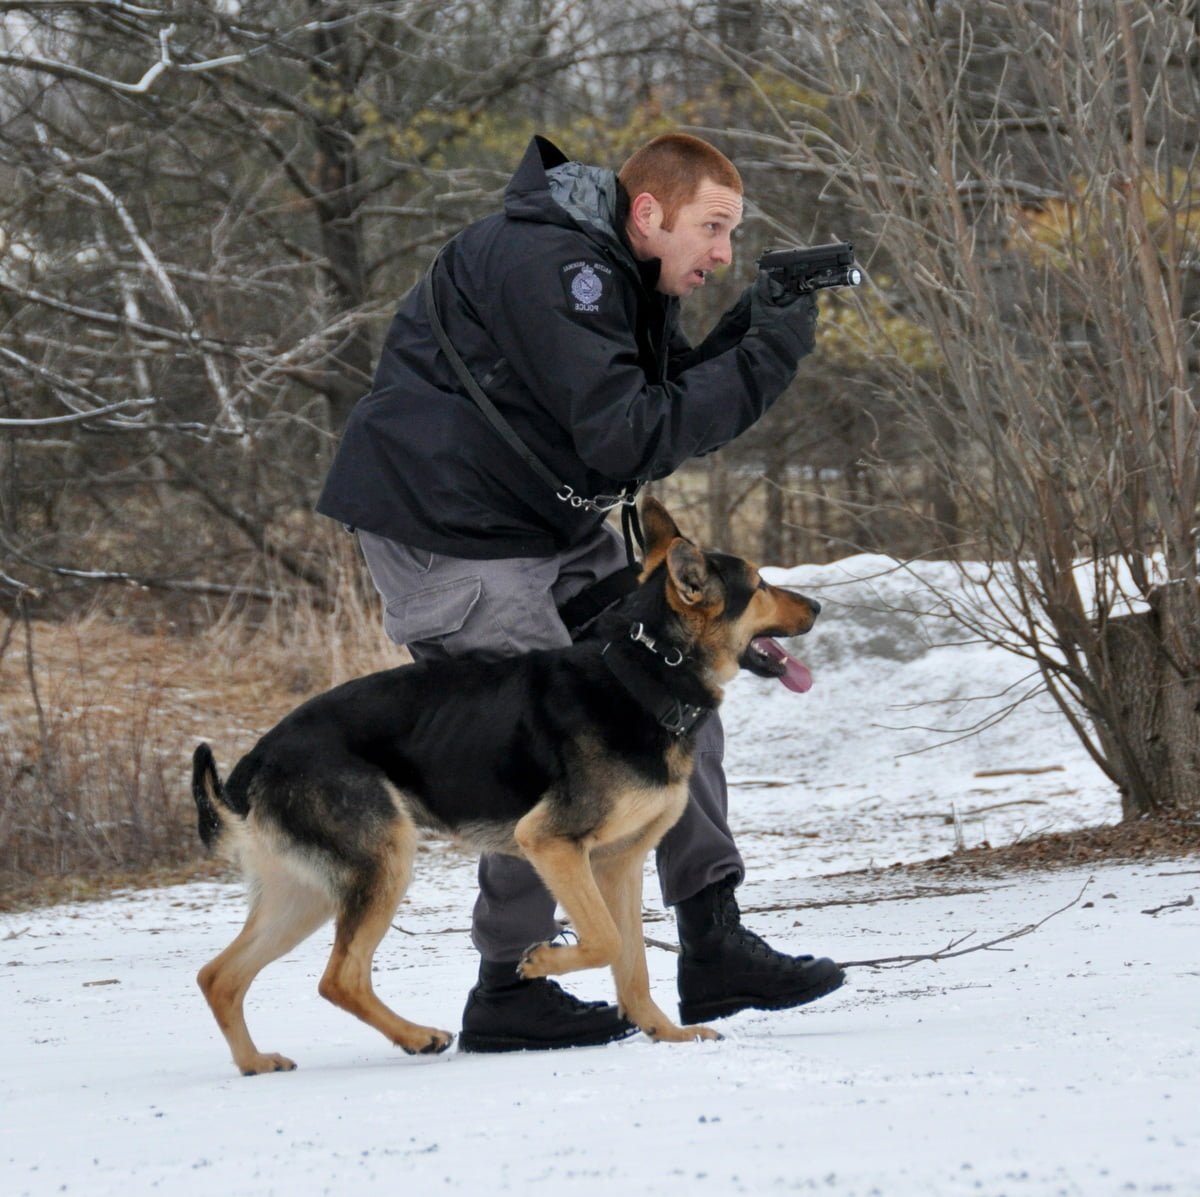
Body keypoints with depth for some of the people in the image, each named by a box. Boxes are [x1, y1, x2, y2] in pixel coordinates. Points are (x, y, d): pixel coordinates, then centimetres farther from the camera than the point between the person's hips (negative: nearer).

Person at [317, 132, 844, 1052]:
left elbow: (670, 400, 10)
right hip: (446, 533, -10)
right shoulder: (546, 267, -23)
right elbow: (628, 438, -29)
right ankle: (509, 992, -1)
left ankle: (714, 946, 6)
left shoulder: (624, 278, 10)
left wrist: (749, 334, -6)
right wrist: (764, 361, -24)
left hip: (557, 524, 10)